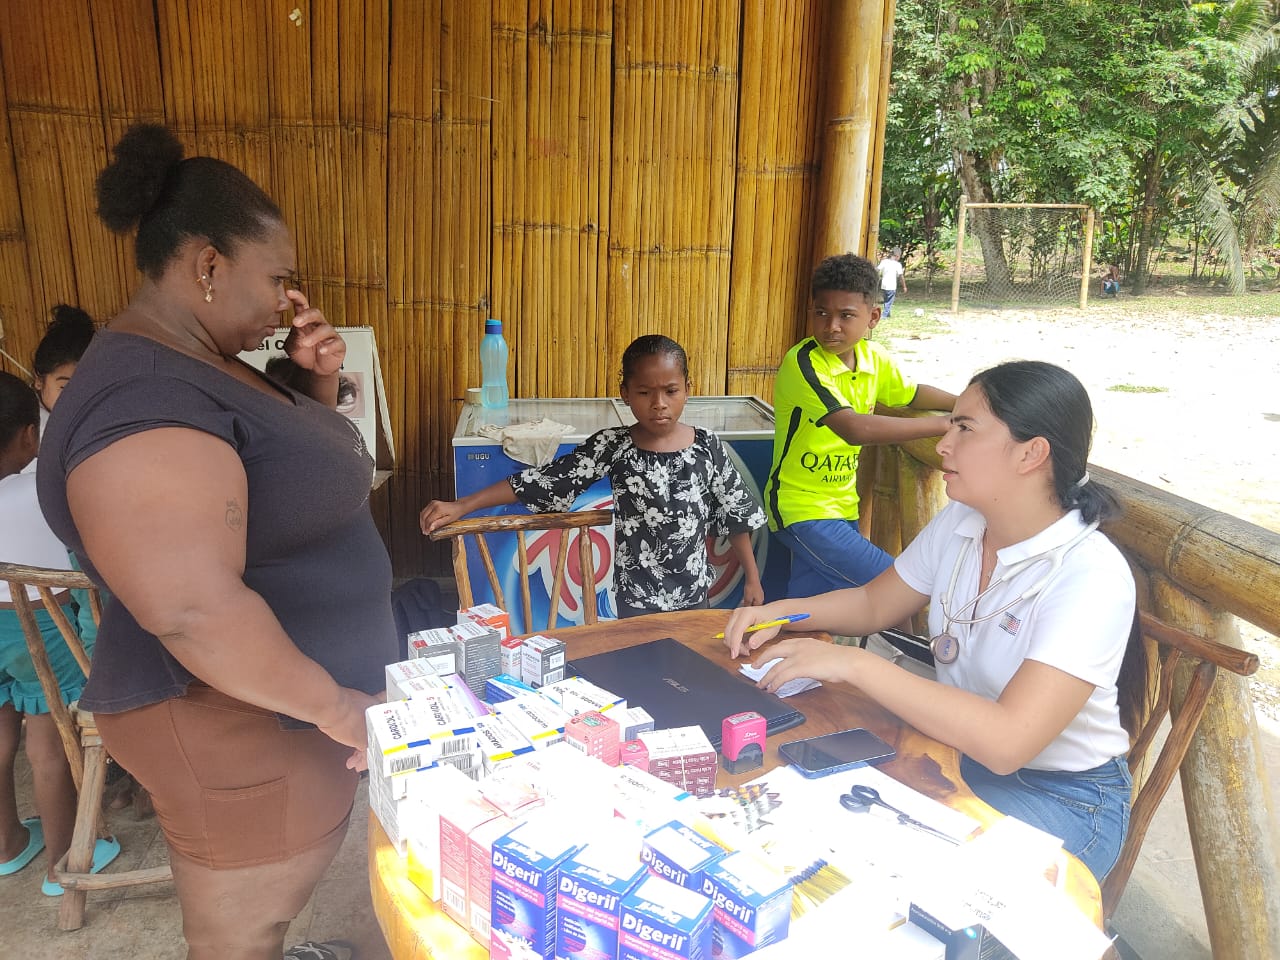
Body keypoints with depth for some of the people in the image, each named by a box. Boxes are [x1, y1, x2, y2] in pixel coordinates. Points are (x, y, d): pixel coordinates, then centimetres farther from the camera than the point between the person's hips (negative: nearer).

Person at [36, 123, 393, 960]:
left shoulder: (207, 363, 5)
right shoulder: (141, 403, -26)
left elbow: (299, 471, 18)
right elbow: (198, 614, -33)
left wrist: (321, 381, 0)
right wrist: (335, 707, -22)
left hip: (294, 701, 9)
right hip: (241, 723, -9)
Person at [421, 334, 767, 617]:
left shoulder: (708, 447, -9)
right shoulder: (612, 447, -12)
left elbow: (736, 515, 1)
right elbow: (541, 480, -13)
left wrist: (752, 579, 4)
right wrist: (461, 506, -17)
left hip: (693, 595, 1)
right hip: (636, 599, -1)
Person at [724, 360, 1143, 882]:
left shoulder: (1091, 577, -27)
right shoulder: (959, 524, -4)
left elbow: (1006, 742, -36)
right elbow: (874, 603, 11)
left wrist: (855, 664, -35)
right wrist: (781, 611, -7)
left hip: (1064, 797, -6)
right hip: (957, 747, 6)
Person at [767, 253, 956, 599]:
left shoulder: (873, 356, 1)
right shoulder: (802, 364, -23)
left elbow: (912, 393, 21)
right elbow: (854, 428, -36)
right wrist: (946, 424, -31)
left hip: (843, 506, 7)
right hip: (801, 508, -7)